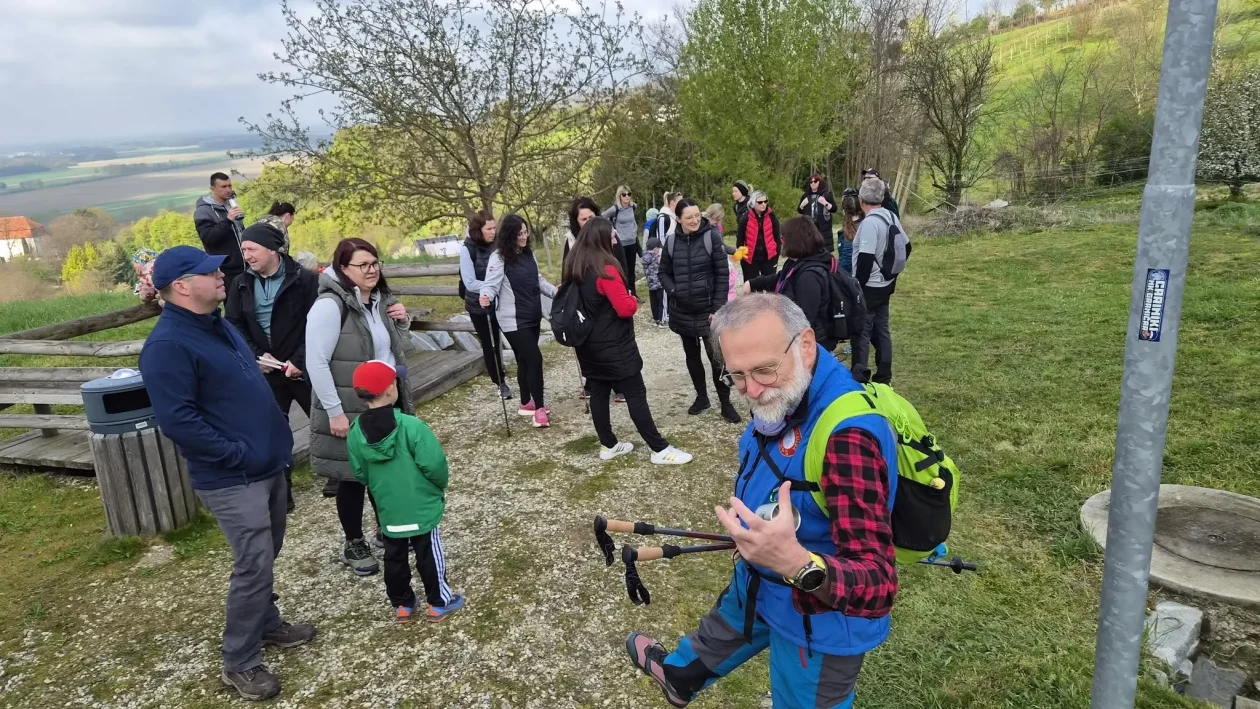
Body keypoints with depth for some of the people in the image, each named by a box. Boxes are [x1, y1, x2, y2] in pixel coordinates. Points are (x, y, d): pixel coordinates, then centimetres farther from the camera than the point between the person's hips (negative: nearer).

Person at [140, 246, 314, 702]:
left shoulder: (217, 325, 11)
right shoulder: (167, 345, -19)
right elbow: (177, 421, -25)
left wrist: (276, 444, 16)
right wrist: (238, 454, -21)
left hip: (268, 465, 9)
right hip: (231, 479, -9)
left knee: (266, 556, 20)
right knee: (254, 566, -4)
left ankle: (267, 623, 39)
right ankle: (239, 662, 12)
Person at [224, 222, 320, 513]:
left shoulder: (305, 280, -11)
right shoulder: (241, 285, 4)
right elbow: (234, 326, 4)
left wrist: (300, 360, -20)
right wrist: (256, 355, -11)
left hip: (304, 368, -3)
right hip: (266, 371, 4)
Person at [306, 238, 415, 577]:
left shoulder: (380, 300, 7)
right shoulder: (330, 306, -17)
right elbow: (316, 363, -19)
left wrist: (403, 323, -1)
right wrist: (335, 411, -21)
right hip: (350, 409, -7)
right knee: (353, 476, 7)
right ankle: (353, 544, 24)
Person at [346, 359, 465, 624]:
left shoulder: (355, 432, -8)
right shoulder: (411, 426, -24)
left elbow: (360, 474, 2)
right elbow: (433, 464, -22)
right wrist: (442, 484, -1)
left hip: (387, 510, 4)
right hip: (422, 507, -4)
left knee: (394, 558, 19)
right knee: (428, 555, 11)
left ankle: (402, 604, 31)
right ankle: (439, 603, 23)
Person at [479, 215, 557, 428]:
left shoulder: (528, 253, 6)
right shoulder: (499, 257, -15)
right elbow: (491, 284, -19)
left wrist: (556, 292, 15)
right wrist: (486, 297, -39)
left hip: (533, 317, 7)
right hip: (513, 320, -7)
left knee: (526, 360, 17)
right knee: (534, 359, -10)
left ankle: (526, 403, 31)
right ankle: (539, 408, 0)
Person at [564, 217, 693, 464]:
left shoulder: (574, 269, 5)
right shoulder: (605, 269, -21)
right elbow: (625, 308, -23)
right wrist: (634, 300, -3)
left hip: (589, 346, 8)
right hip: (614, 347, -8)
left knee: (598, 393, 13)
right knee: (636, 396, -3)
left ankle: (608, 445, 23)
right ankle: (660, 450, 3)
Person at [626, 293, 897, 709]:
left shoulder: (847, 435, -38)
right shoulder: (783, 398, -10)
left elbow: (878, 586, -40)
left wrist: (797, 562, -57)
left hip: (816, 620, -8)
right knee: (718, 635, 34)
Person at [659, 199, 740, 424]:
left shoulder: (711, 237, -8)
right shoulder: (671, 242, -1)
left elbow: (722, 274, -8)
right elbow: (664, 273, 10)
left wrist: (718, 307, -13)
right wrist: (673, 291, -10)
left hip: (708, 309, -3)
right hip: (682, 311, 3)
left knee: (717, 357, -3)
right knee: (692, 356, 15)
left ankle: (725, 403, 11)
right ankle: (701, 396, 32)